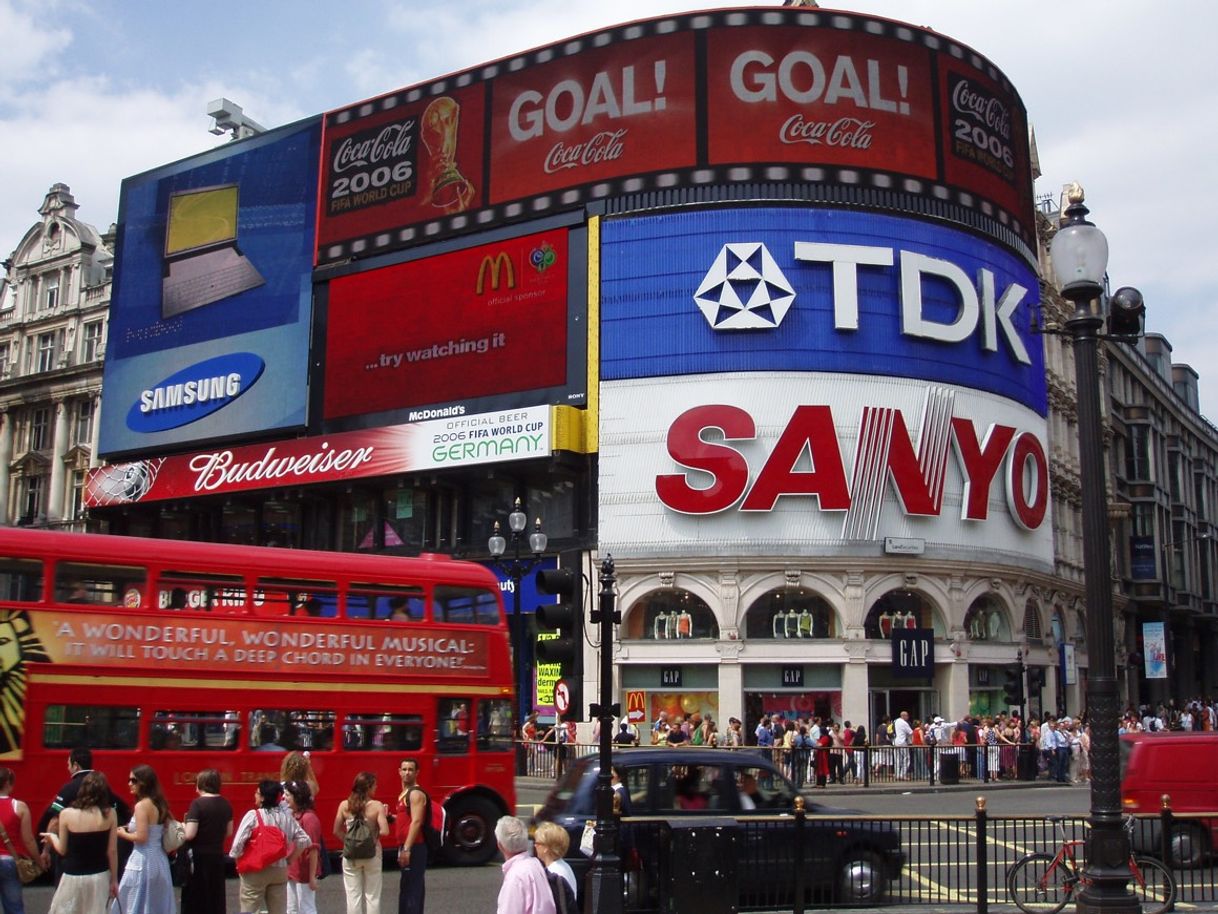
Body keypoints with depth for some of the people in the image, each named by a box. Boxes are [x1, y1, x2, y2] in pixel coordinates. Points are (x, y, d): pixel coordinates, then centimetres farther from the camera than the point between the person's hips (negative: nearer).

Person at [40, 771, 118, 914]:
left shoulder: (67, 814, -9)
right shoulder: (110, 814, -7)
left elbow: (62, 850, 1)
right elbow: (112, 851, -3)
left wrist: (52, 837, 22)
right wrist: (114, 879, 8)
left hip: (73, 877, -1)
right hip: (100, 877, 1)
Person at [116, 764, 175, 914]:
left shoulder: (141, 805, -14)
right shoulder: (159, 804, 10)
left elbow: (141, 837, -19)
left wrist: (123, 834, -2)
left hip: (143, 861, -8)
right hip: (159, 859, 8)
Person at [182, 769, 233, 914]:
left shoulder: (198, 804, -15)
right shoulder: (225, 804, 3)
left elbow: (189, 834, -19)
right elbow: (229, 832, 12)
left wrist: (183, 826, 0)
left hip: (199, 857, -6)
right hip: (217, 856, 6)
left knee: (194, 899, 3)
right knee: (216, 898, 13)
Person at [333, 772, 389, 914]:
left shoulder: (344, 805, -4)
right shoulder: (377, 806, -12)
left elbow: (337, 831, 0)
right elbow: (384, 831, -18)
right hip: (372, 854, -2)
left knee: (353, 895, 9)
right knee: (372, 895, 10)